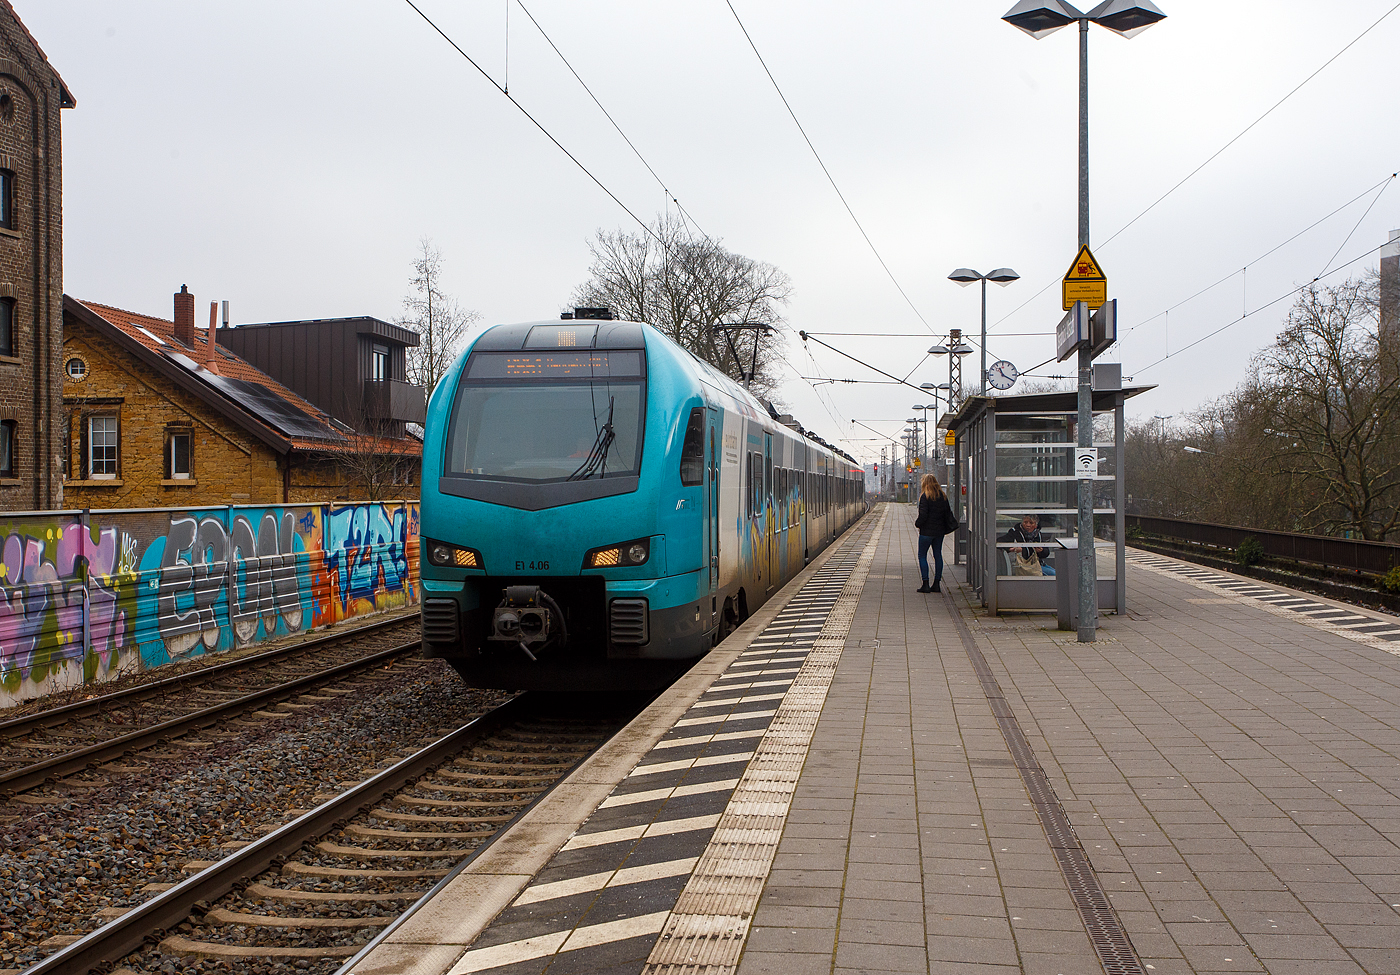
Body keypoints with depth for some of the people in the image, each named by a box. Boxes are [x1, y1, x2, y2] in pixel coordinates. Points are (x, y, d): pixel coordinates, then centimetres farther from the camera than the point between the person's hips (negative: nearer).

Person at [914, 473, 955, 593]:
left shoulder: (925, 496, -13)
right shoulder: (943, 496, 7)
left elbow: (923, 515, -18)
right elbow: (948, 512, 9)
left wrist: (917, 523, -1)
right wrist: (944, 526, 17)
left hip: (927, 531, -6)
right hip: (940, 530, 6)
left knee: (922, 556, 1)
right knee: (938, 555, 10)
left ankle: (925, 584, -6)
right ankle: (936, 584, 12)